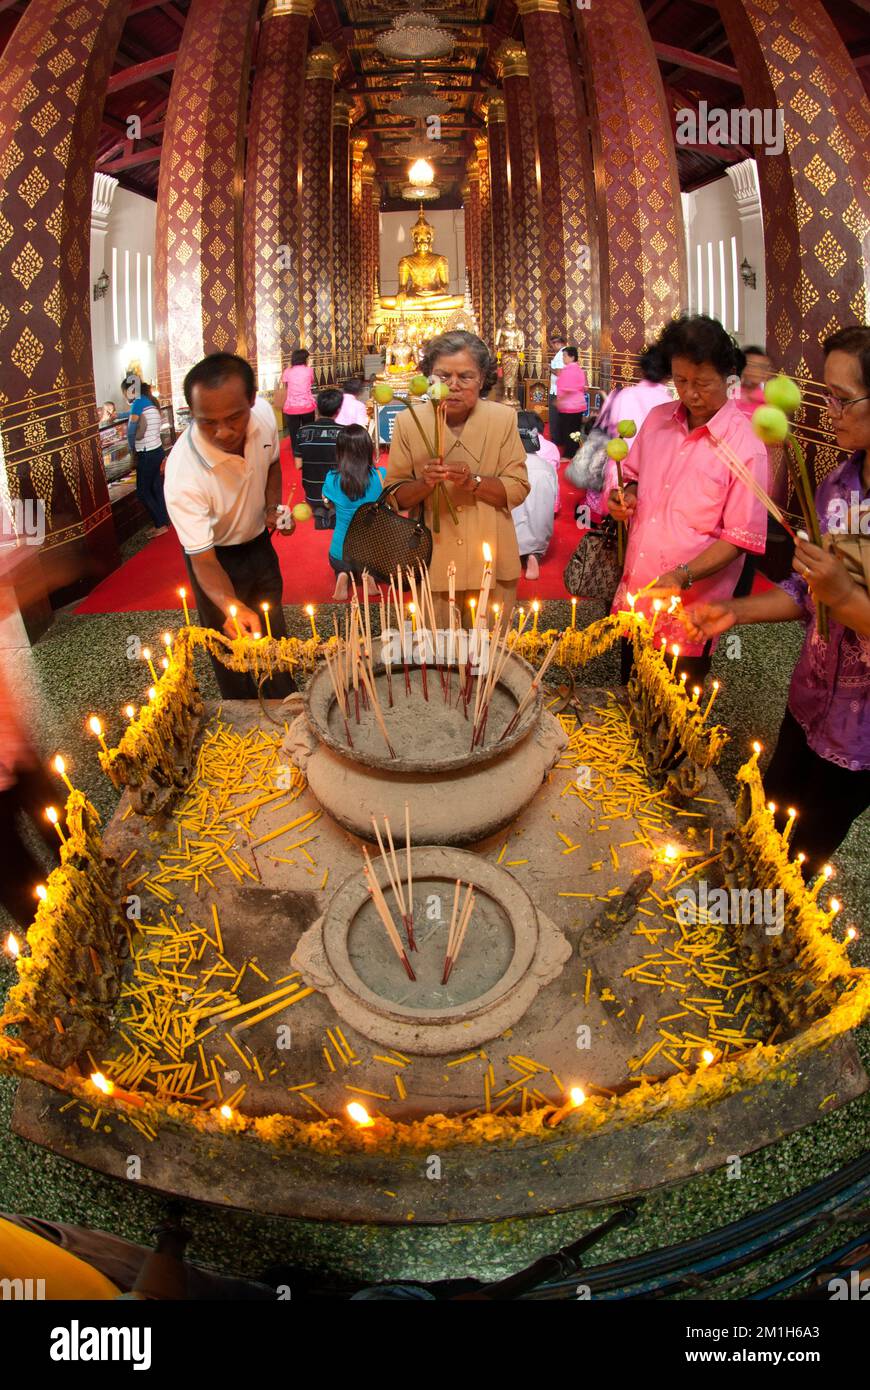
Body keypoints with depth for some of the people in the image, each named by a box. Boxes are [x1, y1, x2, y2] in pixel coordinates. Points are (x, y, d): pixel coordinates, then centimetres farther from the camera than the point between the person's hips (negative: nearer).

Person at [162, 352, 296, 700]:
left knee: (274, 634, 21)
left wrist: (273, 508, -12)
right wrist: (231, 607, -51)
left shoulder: (262, 420, -22)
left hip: (259, 544, 5)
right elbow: (203, 560, -34)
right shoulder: (184, 474, -38)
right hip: (215, 557, -5)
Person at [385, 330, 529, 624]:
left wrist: (473, 481, -20)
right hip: (433, 563, 0)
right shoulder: (409, 421, -2)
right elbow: (396, 496, 1)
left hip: (490, 563, 0)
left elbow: (518, 489, -3)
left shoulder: (503, 418, -2)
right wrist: (425, 484, -20)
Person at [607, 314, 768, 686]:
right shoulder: (657, 419, 4)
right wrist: (626, 496, -3)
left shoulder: (745, 448, -14)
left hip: (687, 620, -5)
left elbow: (740, 538, -14)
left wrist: (684, 575, -26)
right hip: (633, 600, 5)